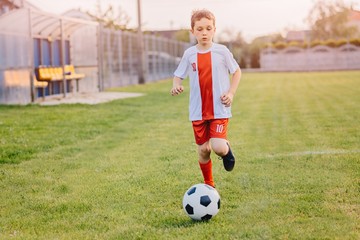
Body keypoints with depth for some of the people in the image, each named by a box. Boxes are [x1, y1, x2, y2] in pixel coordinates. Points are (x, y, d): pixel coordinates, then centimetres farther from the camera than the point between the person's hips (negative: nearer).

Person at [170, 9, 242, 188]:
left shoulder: (222, 51, -4)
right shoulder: (189, 54, 0)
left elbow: (237, 72, 7)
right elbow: (178, 75, 9)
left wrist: (231, 93, -5)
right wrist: (176, 85, -14)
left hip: (220, 109, -2)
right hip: (198, 111, 2)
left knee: (218, 148, -18)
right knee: (203, 149, 7)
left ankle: (227, 149, 20)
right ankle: (209, 185, 26)